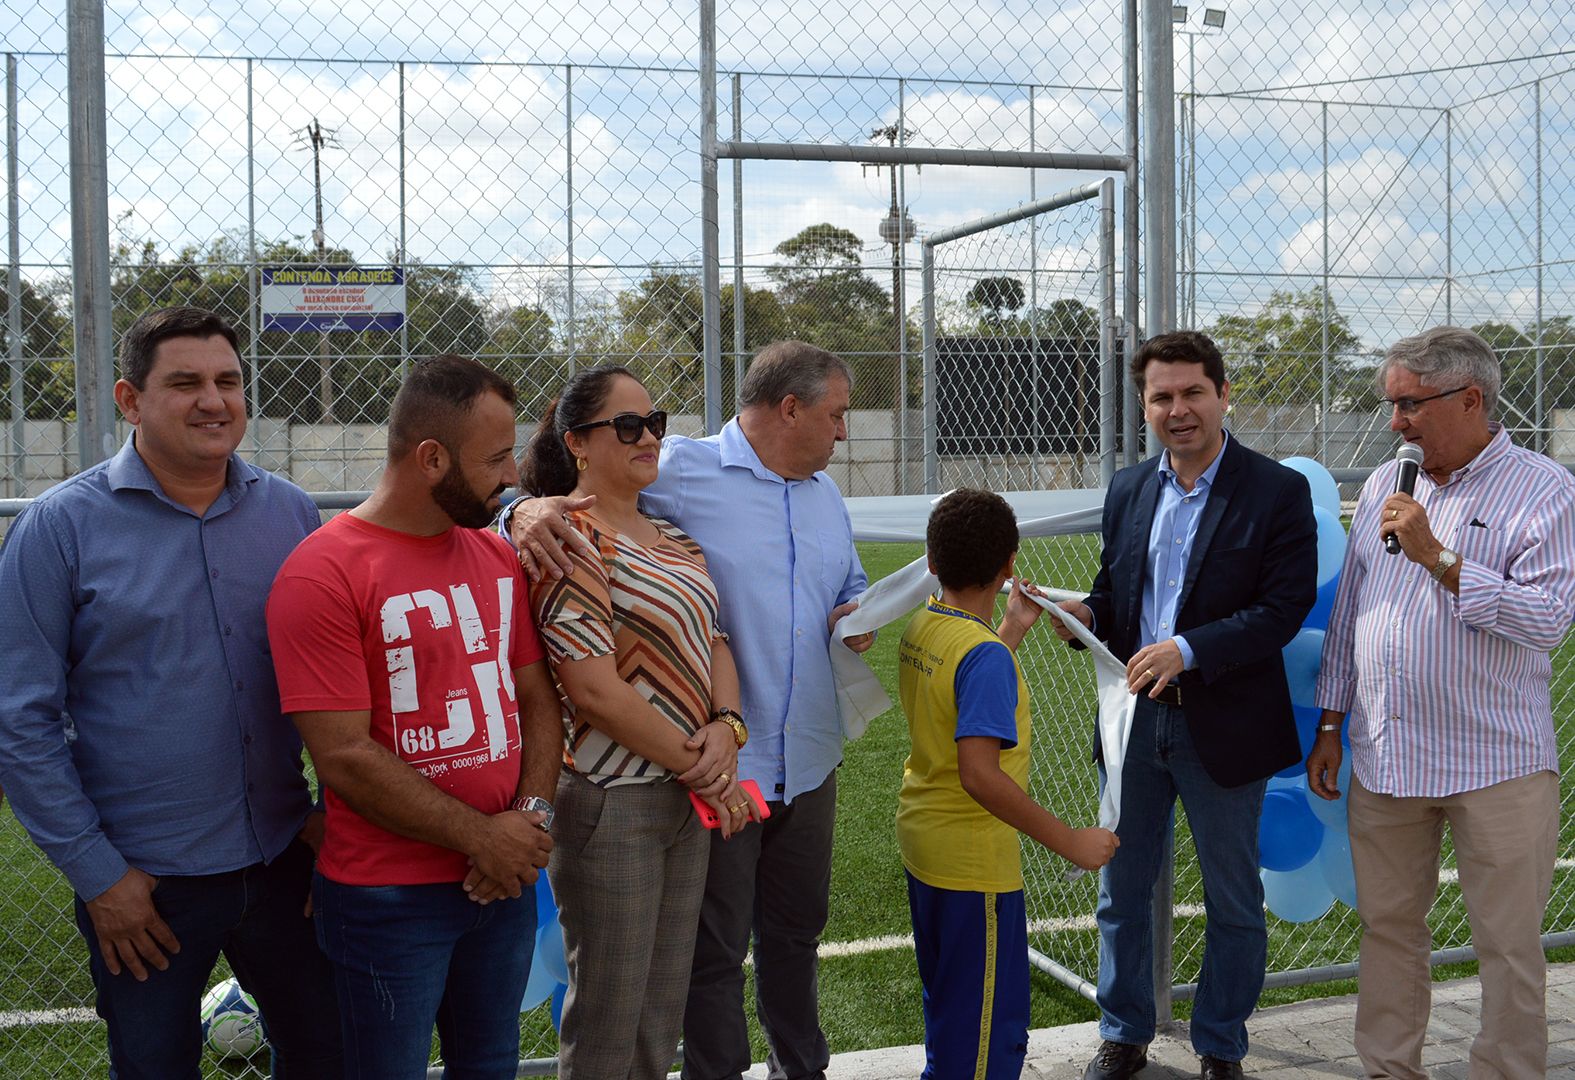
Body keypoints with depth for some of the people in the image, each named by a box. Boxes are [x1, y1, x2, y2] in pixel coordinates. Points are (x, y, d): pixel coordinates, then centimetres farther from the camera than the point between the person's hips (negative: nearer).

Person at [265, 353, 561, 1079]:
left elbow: (537, 697, 10)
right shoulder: (323, 575, -15)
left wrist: (532, 816, -7)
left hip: (505, 878, 6)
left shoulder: (497, 557, 7)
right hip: (389, 901, -6)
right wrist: (482, 837, -15)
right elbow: (345, 758, -18)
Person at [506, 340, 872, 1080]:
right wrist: (529, 508, -34)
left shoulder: (825, 494, 14)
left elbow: (851, 588, 26)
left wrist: (857, 623, 3)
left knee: (796, 930, 22)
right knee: (715, 946, 5)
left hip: (808, 761, 7)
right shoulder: (681, 470, -11)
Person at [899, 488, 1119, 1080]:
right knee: (991, 1029, 4)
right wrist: (1070, 842, -27)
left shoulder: (919, 628, 1)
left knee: (947, 1003, 25)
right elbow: (980, 775, -31)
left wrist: (1012, 628, 18)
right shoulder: (985, 654, -25)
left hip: (922, 836, 9)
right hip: (973, 860, -9)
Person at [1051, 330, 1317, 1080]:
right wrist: (1085, 616, -10)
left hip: (1224, 727, -4)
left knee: (1232, 904, 11)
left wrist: (1188, 648, -25)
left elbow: (1287, 606, -15)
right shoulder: (1127, 490, 8)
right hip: (1136, 717, 4)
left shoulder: (1278, 492, -8)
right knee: (1122, 891, 14)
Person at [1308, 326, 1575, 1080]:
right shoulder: (1383, 486, 10)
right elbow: (1348, 613, 15)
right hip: (1385, 755, 5)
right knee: (1387, 925, 14)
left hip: (1495, 762, -5)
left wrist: (1437, 557, -21)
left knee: (1508, 942, 5)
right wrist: (1329, 725, 13)